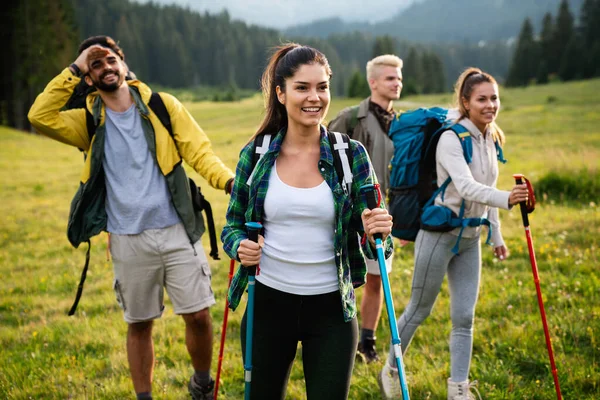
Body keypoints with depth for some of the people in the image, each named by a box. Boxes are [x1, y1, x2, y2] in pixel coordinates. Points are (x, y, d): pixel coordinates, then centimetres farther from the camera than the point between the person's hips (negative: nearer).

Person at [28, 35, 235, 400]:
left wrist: (230, 181, -22)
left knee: (198, 314, 0)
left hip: (177, 232, -1)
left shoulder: (162, 106, 3)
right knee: (140, 324, 10)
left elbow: (199, 151, -4)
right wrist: (74, 70, -8)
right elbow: (40, 116, -9)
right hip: (129, 241, 1)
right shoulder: (89, 123, 7)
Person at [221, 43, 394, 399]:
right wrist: (239, 246, -14)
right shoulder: (255, 155, -3)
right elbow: (233, 224, 7)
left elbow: (372, 239, -1)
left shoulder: (351, 154, -5)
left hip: (331, 308, -1)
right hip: (268, 303, 1)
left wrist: (378, 234, -24)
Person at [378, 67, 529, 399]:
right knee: (419, 310, 8)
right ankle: (390, 371, 28)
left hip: (470, 239, 6)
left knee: (464, 317, 5)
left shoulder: (490, 139, 5)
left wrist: (496, 236, 16)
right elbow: (466, 187, -32)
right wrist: (506, 199, -48)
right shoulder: (451, 138, -18)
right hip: (439, 234, -6)